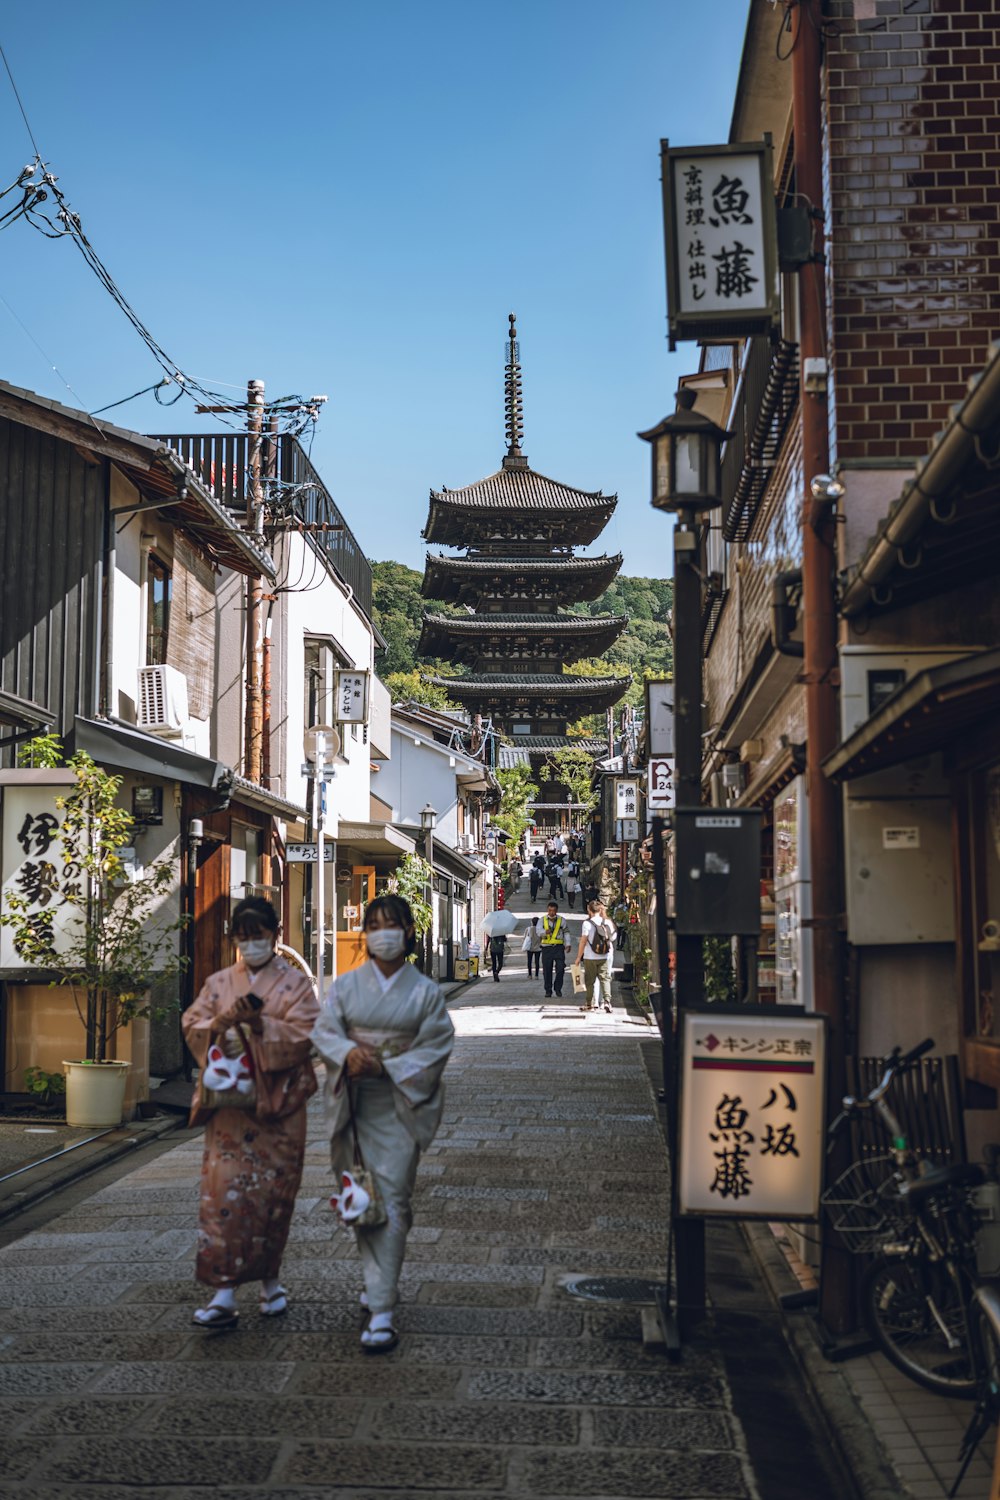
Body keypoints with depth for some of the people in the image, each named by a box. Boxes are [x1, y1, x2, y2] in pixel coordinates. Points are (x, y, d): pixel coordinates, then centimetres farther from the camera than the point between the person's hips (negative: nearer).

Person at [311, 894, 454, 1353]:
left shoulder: (425, 991, 1)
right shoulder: (345, 985, 7)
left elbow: (436, 1046, -4)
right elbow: (324, 1031, 0)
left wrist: (386, 1066, -15)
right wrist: (349, 1052, -21)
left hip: (401, 1104, -3)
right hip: (354, 1104, 3)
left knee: (392, 1200, -8)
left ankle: (381, 1311, -7)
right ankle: (382, 1284, 29)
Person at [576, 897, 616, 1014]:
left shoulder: (588, 923, -9)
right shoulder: (608, 923, 2)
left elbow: (583, 941, -7)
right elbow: (612, 939, 7)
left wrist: (579, 957, 0)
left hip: (590, 957, -3)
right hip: (605, 956, 3)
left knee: (590, 980, 7)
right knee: (605, 978, 4)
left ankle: (590, 1004, 10)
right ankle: (607, 1001, -10)